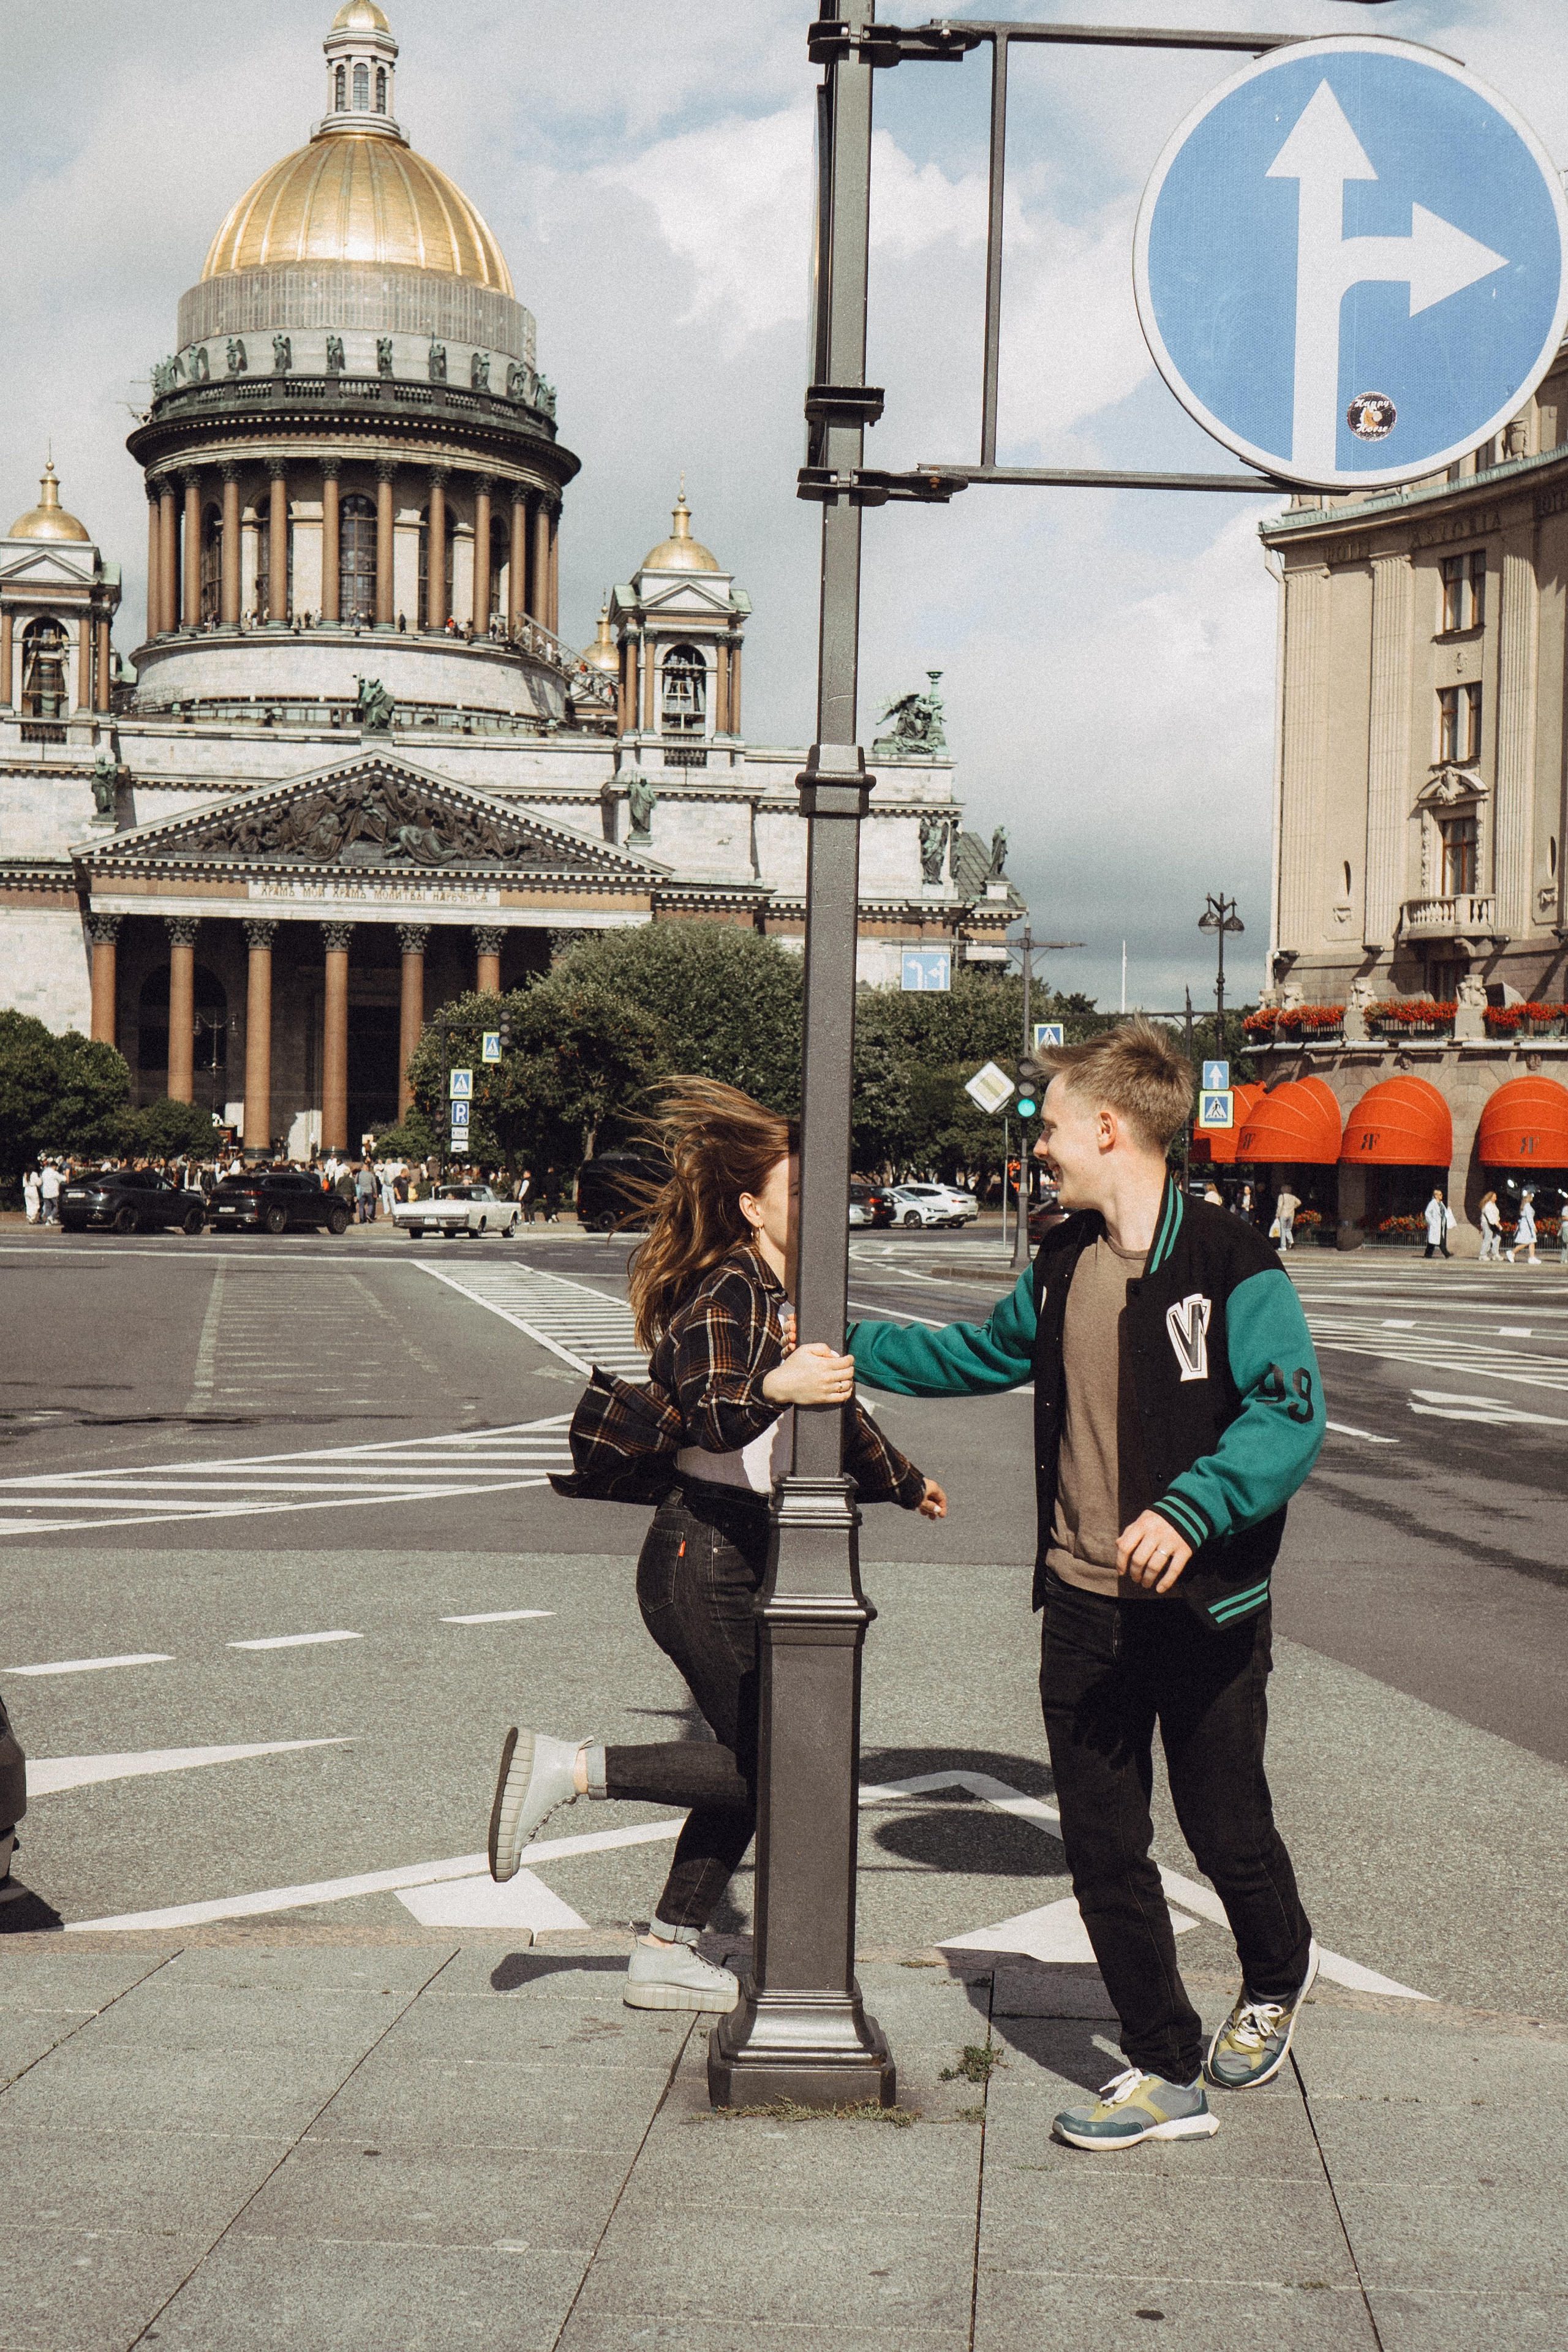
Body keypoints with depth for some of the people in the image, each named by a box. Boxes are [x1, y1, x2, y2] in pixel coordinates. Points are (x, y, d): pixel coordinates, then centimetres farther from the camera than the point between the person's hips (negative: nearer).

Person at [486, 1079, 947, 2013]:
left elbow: (834, 1404, 29)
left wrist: (902, 1480, 42)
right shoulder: (728, 1290, -15)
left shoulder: (784, 1295, 14)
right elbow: (707, 1412, -32)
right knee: (767, 1764, -8)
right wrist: (773, 1388, -52)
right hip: (702, 1557, -9)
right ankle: (568, 1767, -2)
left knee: (754, 1764, 11)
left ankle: (668, 1954, 19)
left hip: (733, 1553, 9)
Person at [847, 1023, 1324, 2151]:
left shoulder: (1232, 1264, -15)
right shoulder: (1062, 1267, 9)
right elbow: (980, 1356, 27)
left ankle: (1277, 1975, 42)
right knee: (1104, 1848, 6)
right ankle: (1165, 2074, 18)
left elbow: (1290, 1415, -23)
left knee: (1228, 1833, 9)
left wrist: (1190, 1507, -37)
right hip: (1084, 1607, 6)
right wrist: (849, 1348, 29)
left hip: (1204, 1611, -6)